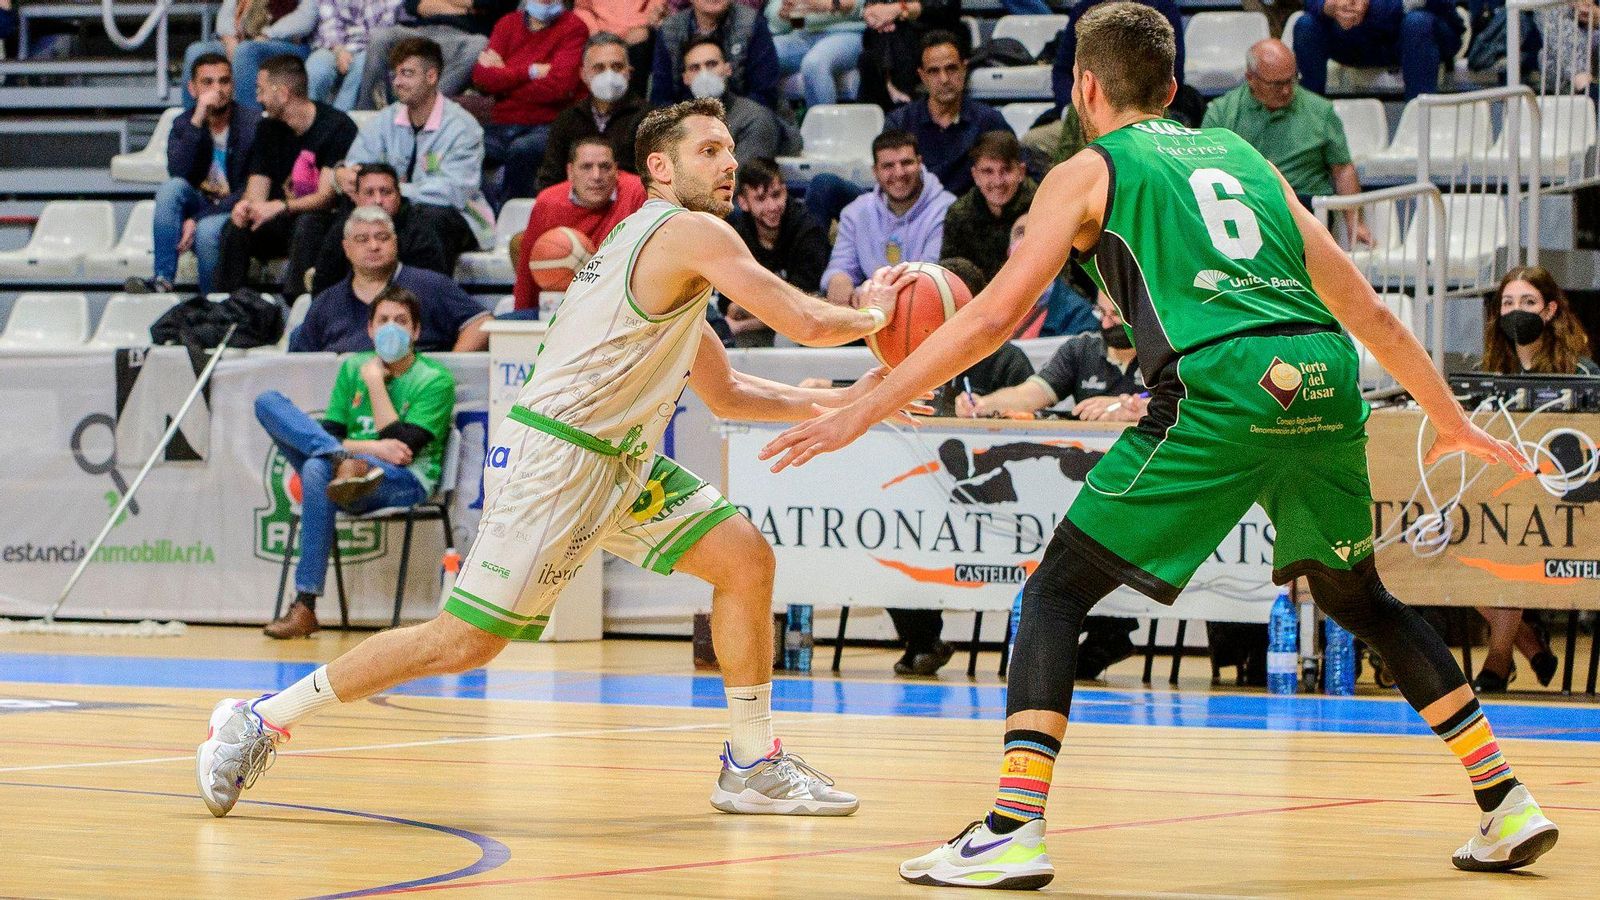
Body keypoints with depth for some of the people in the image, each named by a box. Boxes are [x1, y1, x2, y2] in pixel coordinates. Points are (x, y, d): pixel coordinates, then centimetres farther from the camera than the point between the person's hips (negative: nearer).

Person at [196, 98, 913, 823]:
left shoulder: (665, 247, 20)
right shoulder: (692, 233, -11)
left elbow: (726, 395, 28)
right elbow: (803, 322, -17)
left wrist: (842, 401, 21)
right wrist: (870, 317, 4)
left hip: (621, 463, 10)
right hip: (555, 458, -10)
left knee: (746, 560, 3)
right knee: (469, 640, -10)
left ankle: (753, 766, 10)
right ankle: (260, 721, 0)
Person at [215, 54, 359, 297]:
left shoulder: (337, 127, -13)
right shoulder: (268, 129, 8)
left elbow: (327, 197, -19)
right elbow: (256, 192, 5)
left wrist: (281, 207, -34)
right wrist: (246, 205, -20)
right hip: (283, 223, 6)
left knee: (308, 224, -38)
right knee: (236, 228, -22)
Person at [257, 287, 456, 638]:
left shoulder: (436, 380, 1)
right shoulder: (352, 368, 16)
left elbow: (402, 447, -10)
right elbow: (330, 434, 6)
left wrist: (376, 383, -6)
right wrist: (372, 448, -14)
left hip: (406, 483, -5)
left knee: (317, 468, -37)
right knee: (268, 402, -9)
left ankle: (305, 607, -38)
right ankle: (346, 463, -35)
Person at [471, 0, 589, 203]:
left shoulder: (573, 28, 2)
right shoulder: (509, 24, 15)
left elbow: (559, 85, -12)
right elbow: (481, 77, 1)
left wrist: (503, 79, -2)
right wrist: (530, 71, -7)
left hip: (545, 127, -4)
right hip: (501, 127, 4)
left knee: (522, 150, -36)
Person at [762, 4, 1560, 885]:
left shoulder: (1087, 173, 14)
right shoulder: (1241, 157, 28)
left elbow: (993, 316, 6)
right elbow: (1361, 303, 27)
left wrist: (860, 412, 10)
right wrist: (1449, 418, 36)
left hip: (1219, 390, -5)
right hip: (1325, 379, 5)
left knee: (1057, 591, 4)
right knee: (1357, 597, 27)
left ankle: (1015, 829, -11)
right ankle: (1508, 806, 26)